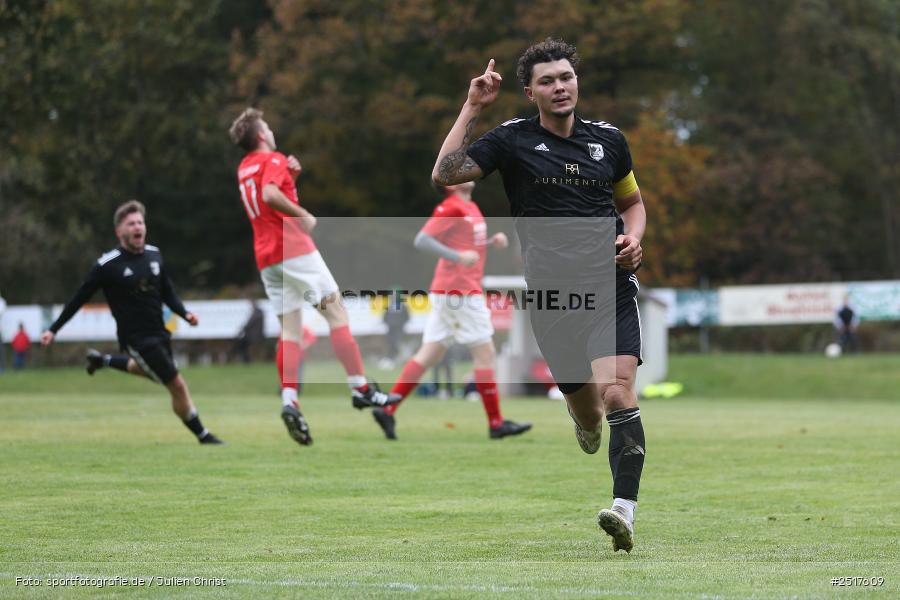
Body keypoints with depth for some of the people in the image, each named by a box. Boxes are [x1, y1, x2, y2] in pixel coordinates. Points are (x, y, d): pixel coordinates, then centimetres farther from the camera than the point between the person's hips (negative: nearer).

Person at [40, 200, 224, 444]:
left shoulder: (154, 255, 3)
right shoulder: (108, 265, -15)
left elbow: (167, 292, 14)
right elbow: (79, 299, -7)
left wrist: (184, 313, -4)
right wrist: (53, 330, -5)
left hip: (158, 333, 7)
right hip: (135, 339, -7)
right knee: (177, 386, -7)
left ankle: (104, 361, 46)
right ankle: (203, 436, 7)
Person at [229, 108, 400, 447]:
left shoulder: (244, 169, 18)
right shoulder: (273, 160, -7)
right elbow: (270, 195, -26)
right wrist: (303, 216, -21)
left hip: (266, 258, 7)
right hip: (294, 249, -7)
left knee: (289, 330, 3)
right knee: (335, 311, -1)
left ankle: (289, 400, -15)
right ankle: (361, 389, -3)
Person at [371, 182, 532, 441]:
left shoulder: (471, 207, 17)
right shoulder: (450, 208, -11)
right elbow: (422, 240, -19)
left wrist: (492, 242, 9)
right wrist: (458, 256, -25)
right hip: (459, 292, -9)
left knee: (429, 355, 7)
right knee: (485, 353, -4)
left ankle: (387, 410, 5)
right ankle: (496, 423, 1)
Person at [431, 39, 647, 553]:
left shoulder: (608, 139, 11)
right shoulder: (513, 140, 1)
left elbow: (632, 201, 26)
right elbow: (445, 174, -11)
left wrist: (633, 239, 5)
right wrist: (473, 108, -11)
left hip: (611, 285, 1)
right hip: (552, 293, 0)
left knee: (618, 393, -19)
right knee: (586, 410, 7)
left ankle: (624, 510, -25)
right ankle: (588, 424, 46)